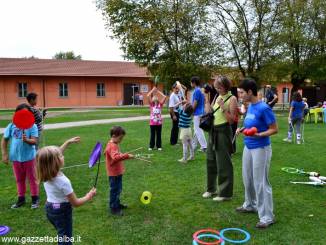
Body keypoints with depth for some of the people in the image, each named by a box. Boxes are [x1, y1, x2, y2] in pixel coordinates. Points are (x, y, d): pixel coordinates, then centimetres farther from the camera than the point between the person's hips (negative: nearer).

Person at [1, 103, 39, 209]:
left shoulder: (32, 126, -10)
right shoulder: (11, 126, -1)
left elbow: (34, 141, -16)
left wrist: (27, 140, -37)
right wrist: (4, 154, -1)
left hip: (29, 157, -3)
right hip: (15, 157, 3)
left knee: (32, 178, 8)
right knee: (19, 179, 16)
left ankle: (35, 199, 21)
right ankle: (21, 199, 31)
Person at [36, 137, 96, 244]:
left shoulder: (46, 175, -9)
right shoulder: (63, 181, -30)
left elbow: (55, 155, 10)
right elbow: (75, 203, -20)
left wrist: (68, 142, 15)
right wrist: (89, 196, -4)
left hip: (50, 209, 7)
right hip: (62, 211, -7)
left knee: (62, 236, 27)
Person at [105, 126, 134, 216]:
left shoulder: (114, 144, 8)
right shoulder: (112, 146, -25)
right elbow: (115, 157, -42)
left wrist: (123, 155, 15)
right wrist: (126, 156, -45)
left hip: (117, 172, 10)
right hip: (114, 173, -10)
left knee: (118, 189, 22)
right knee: (115, 190, 1)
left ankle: (117, 204, 37)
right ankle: (113, 208, 13)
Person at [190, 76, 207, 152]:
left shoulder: (196, 91, -15)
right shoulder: (201, 90, 14)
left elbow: (195, 103, -18)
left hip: (197, 113, -10)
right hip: (201, 112, 10)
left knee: (198, 130, -6)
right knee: (196, 130, 16)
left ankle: (204, 146, -6)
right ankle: (193, 145, 26)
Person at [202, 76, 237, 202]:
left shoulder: (232, 98, -9)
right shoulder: (217, 97, 12)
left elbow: (231, 120, -14)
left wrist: (223, 107, -21)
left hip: (223, 131, -8)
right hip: (213, 131, 8)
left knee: (223, 163, -2)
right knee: (210, 160, 15)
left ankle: (225, 193, 10)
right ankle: (211, 188, 31)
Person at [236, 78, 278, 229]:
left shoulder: (264, 108, -19)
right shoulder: (250, 107, 7)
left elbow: (274, 129, -16)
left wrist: (259, 135, -29)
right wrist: (243, 128, 3)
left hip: (260, 149, -9)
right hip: (248, 147, 9)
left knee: (260, 182, -3)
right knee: (247, 179, 19)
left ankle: (267, 217, 9)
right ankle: (250, 205, 39)